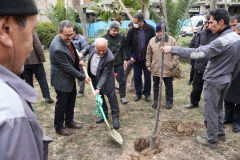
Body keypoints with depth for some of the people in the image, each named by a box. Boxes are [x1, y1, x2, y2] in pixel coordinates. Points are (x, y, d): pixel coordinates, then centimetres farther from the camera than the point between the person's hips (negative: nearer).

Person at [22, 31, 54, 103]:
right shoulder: (31, 32, -8)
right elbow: (38, 45, -13)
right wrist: (42, 58, -8)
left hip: (23, 62, 4)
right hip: (35, 60, -3)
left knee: (28, 80, 11)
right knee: (42, 78, 4)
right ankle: (47, 96, 3)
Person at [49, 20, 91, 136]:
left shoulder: (67, 39, -5)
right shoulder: (57, 48, -32)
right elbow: (68, 68, -26)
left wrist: (78, 61, 14)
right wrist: (83, 77, -18)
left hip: (70, 77, 9)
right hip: (61, 80, -9)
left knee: (71, 100, 20)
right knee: (61, 103, 6)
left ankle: (69, 121, 39)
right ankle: (58, 127, 26)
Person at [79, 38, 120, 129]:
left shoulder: (110, 58, -35)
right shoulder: (93, 45, -18)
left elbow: (105, 75, -30)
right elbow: (88, 48, 9)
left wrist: (98, 88, -33)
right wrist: (82, 53, -10)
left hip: (106, 80, -6)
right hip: (94, 77, 6)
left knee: (111, 97, 2)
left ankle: (115, 118, 19)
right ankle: (104, 115, 34)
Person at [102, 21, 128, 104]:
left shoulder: (121, 37, 4)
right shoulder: (104, 38, -3)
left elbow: (123, 49, 9)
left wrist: (125, 59, -2)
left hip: (119, 63, 1)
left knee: (122, 81, 5)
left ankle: (122, 96, 22)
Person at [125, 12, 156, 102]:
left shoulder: (150, 29, -5)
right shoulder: (132, 31, -4)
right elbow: (127, 45, 3)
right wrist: (130, 56, -8)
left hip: (147, 58, -1)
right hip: (136, 59, 1)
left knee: (148, 76, 8)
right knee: (137, 77, 9)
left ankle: (147, 93, 26)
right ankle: (138, 93, 25)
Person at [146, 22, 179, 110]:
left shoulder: (172, 40, -4)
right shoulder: (152, 40, 3)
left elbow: (176, 53, -1)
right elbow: (148, 54, 10)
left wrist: (173, 64, -7)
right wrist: (148, 65, 7)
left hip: (168, 69, -2)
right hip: (155, 69, 2)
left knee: (169, 87, 11)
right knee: (156, 86, 15)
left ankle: (169, 102, 27)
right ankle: (156, 101, 30)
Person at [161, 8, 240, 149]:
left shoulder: (222, 41, -26)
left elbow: (198, 53, -32)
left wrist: (172, 49, -31)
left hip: (214, 82, -9)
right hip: (226, 80, 9)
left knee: (210, 111, 6)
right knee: (218, 108, 24)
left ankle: (211, 140, 22)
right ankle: (220, 133, 40)